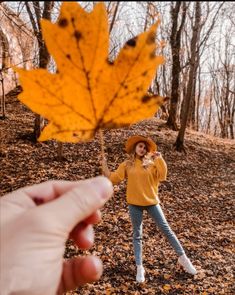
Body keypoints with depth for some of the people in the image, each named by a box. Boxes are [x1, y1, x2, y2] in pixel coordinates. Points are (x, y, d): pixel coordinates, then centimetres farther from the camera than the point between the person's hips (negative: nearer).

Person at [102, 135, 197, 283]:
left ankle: (183, 257, 20)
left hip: (151, 201, 0)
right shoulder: (127, 165, 1)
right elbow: (114, 178, -3)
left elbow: (162, 176, -12)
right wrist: (105, 166, -11)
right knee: (137, 235, 7)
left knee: (166, 229, 5)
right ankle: (140, 267, 17)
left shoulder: (151, 163, 0)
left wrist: (160, 159, -14)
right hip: (135, 203, 0)